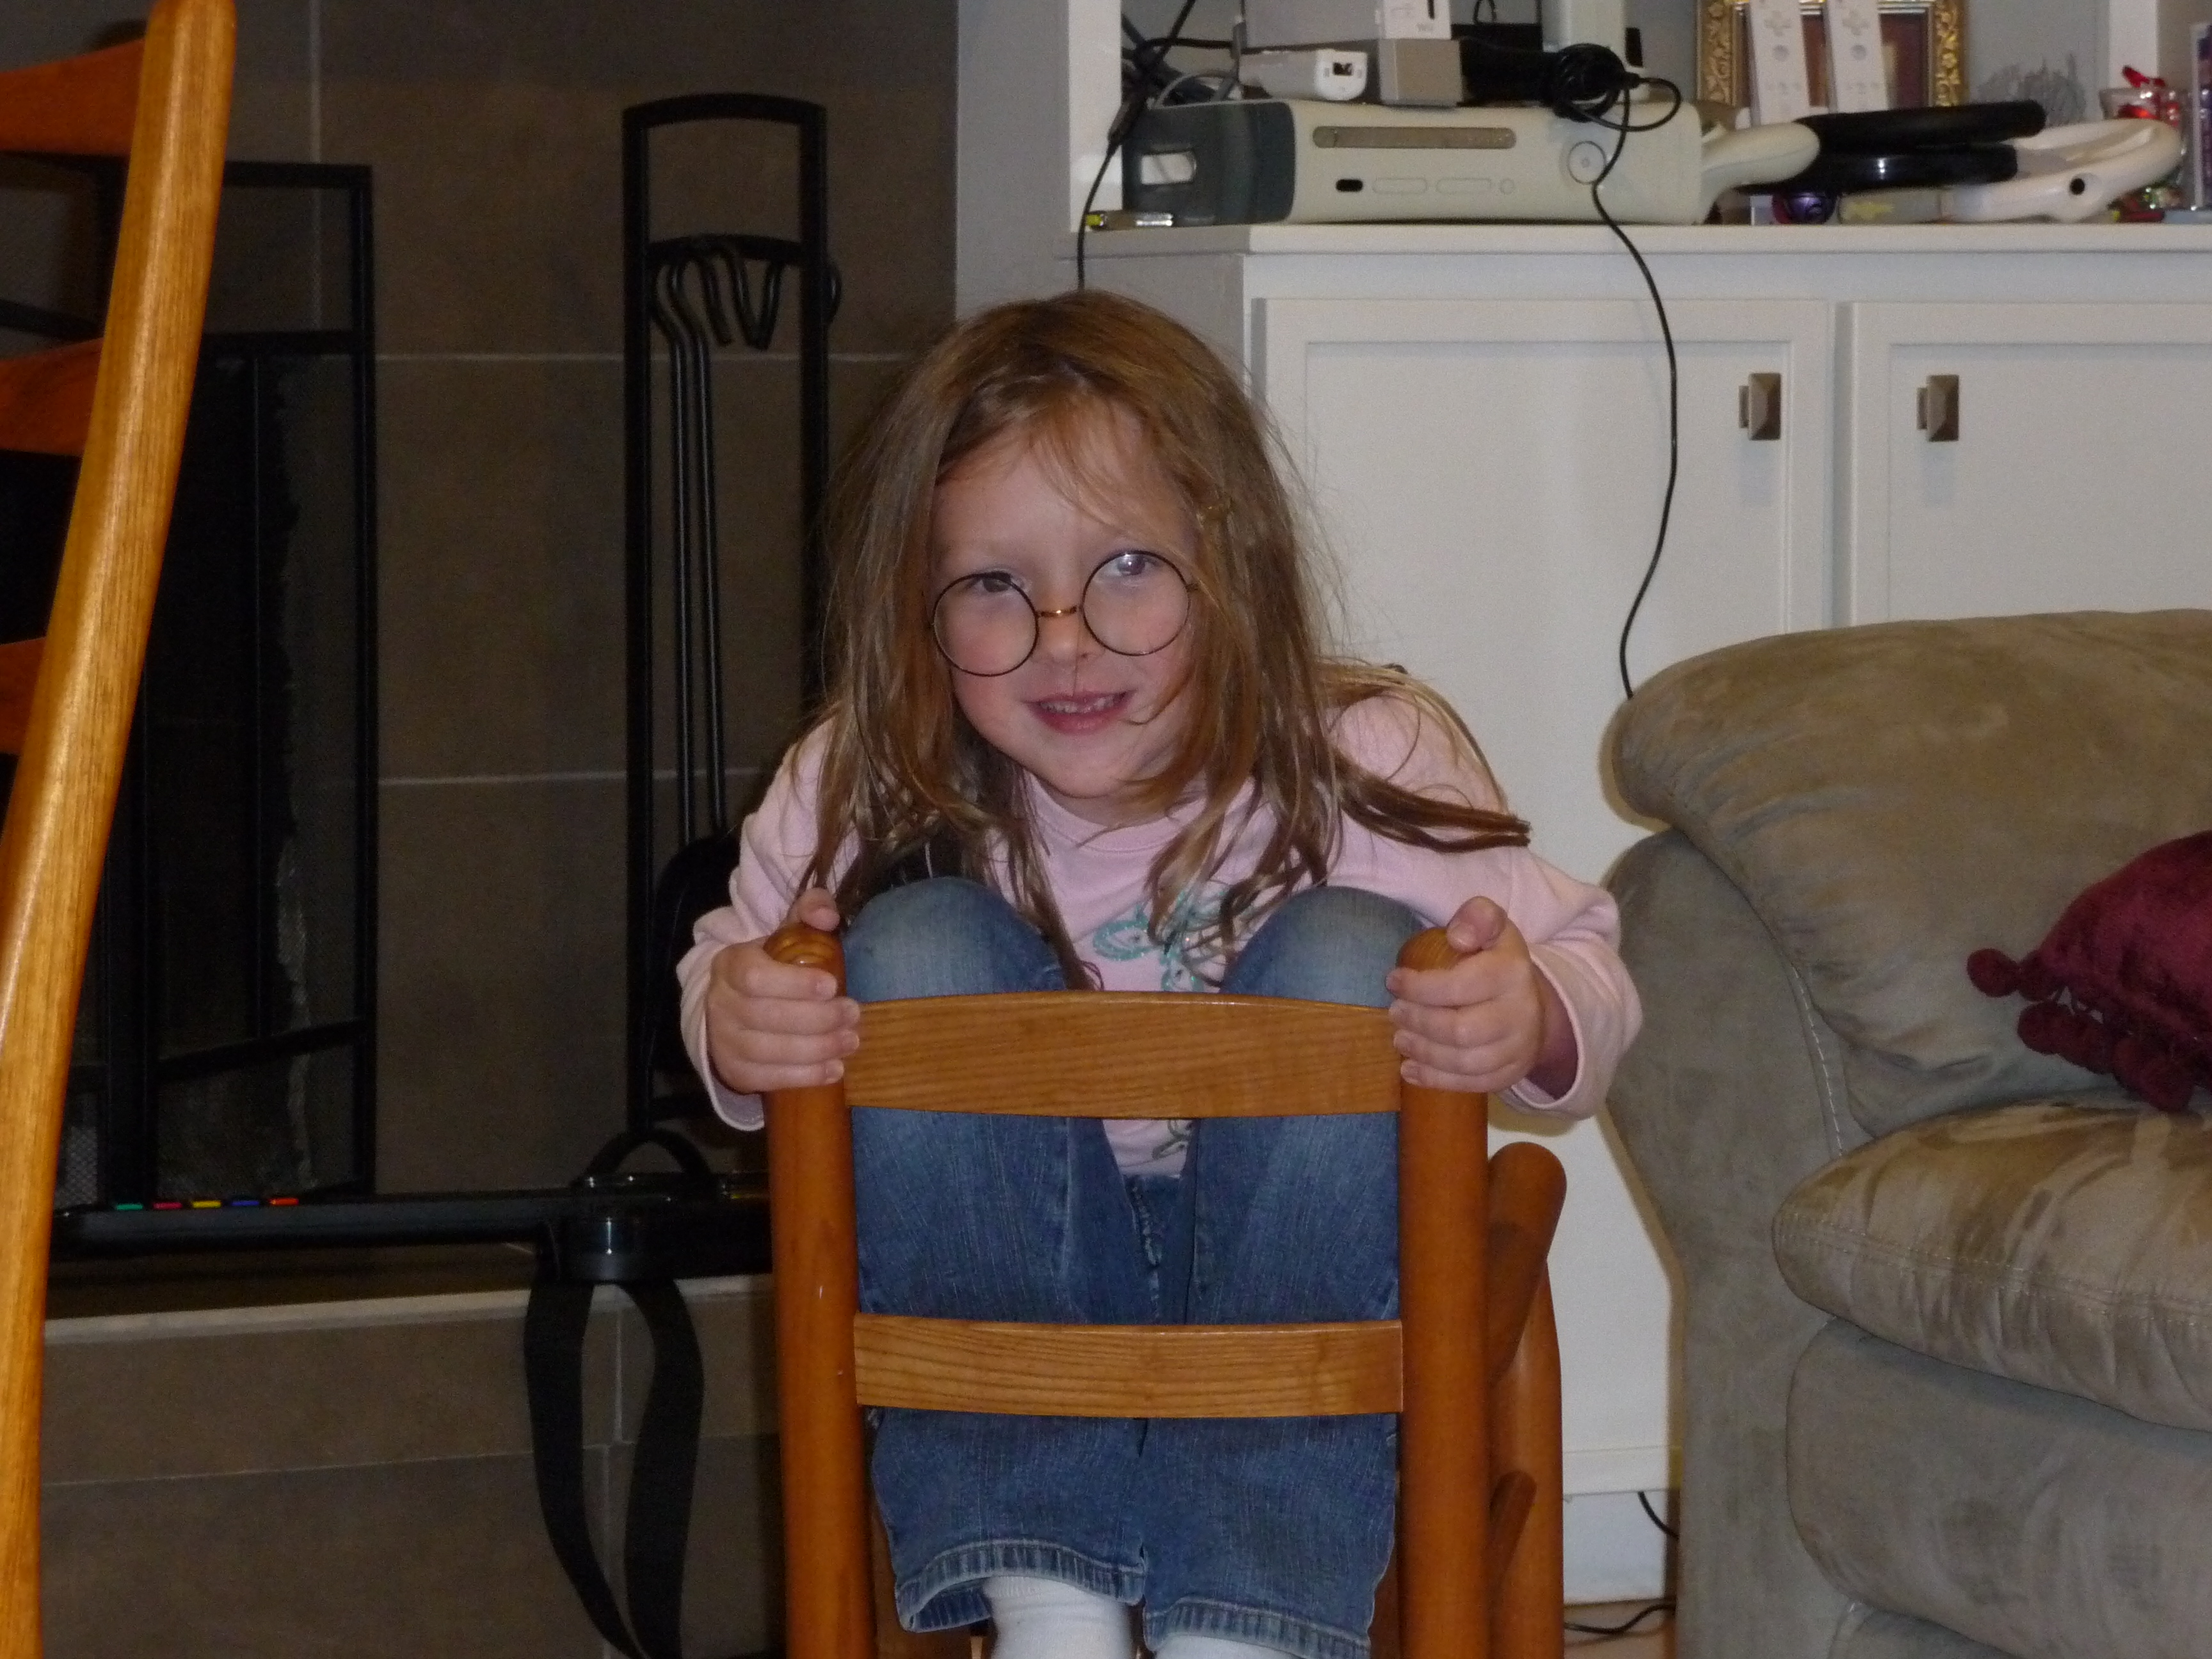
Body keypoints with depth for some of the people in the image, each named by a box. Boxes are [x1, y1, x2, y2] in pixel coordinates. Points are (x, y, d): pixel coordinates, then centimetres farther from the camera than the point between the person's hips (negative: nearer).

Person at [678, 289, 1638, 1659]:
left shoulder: (1365, 765, -16)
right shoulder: (860, 792, -13)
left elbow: (1583, 971, -12)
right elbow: (730, 972, -1)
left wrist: (1531, 1020, -37)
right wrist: (734, 1030, -26)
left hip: (1295, 1283, -1)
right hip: (1004, 1285, 1)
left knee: (1346, 952, -27)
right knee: (919, 944, -23)